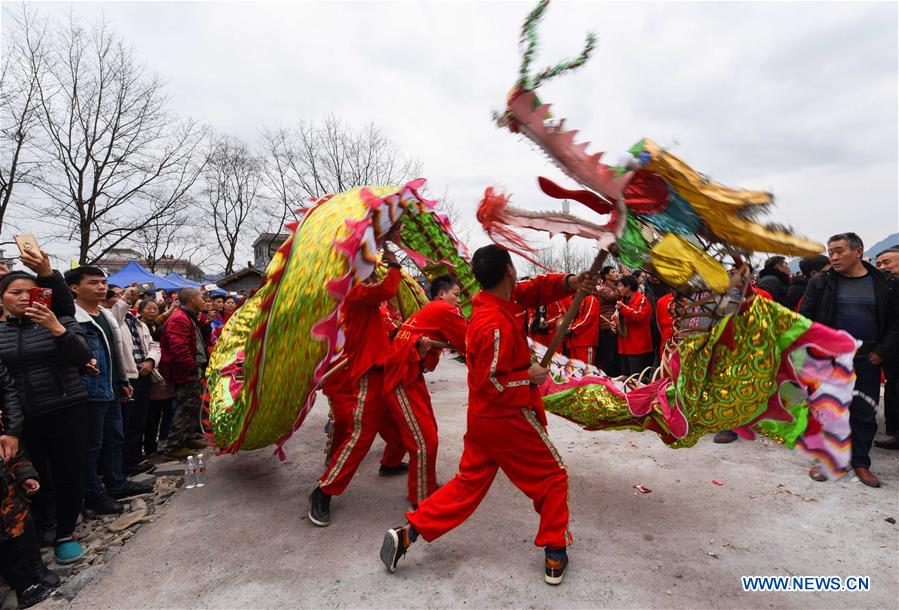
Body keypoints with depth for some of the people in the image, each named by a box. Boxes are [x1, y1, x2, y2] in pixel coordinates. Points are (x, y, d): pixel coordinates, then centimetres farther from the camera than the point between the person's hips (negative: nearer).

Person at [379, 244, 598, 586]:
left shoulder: (497, 300, 1)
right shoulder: (497, 325, -26)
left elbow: (535, 289, 6)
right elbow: (492, 384, -25)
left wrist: (570, 282, -11)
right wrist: (530, 377, -12)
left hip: (481, 418, 8)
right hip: (510, 419, -8)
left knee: (468, 484, 16)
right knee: (552, 478, 14)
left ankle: (407, 532, 13)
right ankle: (555, 557, 24)